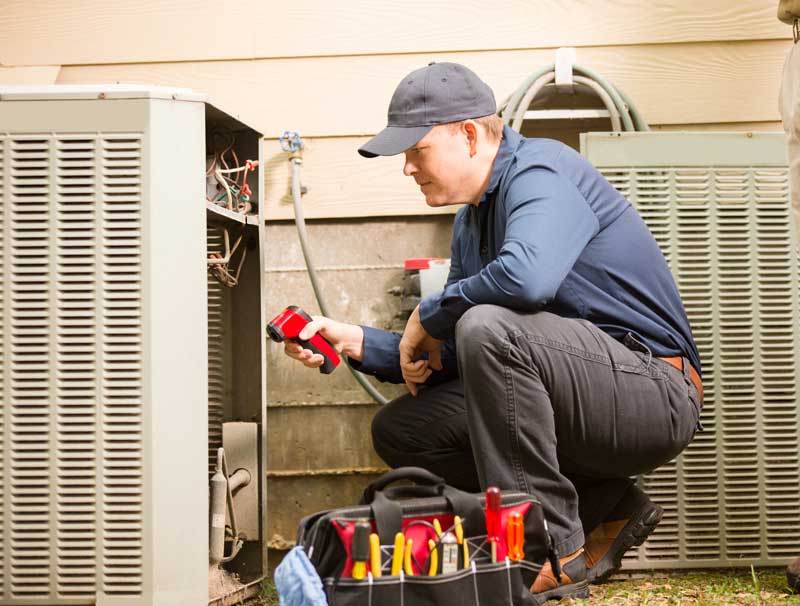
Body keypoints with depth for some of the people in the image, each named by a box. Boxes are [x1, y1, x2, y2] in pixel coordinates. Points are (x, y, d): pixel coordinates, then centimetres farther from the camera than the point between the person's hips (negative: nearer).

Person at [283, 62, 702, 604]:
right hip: (590, 406, 10)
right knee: (399, 429, 5)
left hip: (655, 394, -9)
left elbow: (527, 276, -36)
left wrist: (428, 315, -18)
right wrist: (355, 341, 2)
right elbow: (455, 360, 15)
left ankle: (554, 549, -19)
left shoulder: (541, 169, -14)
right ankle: (606, 510, 3)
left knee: (488, 326, -32)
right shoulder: (472, 222, 14)